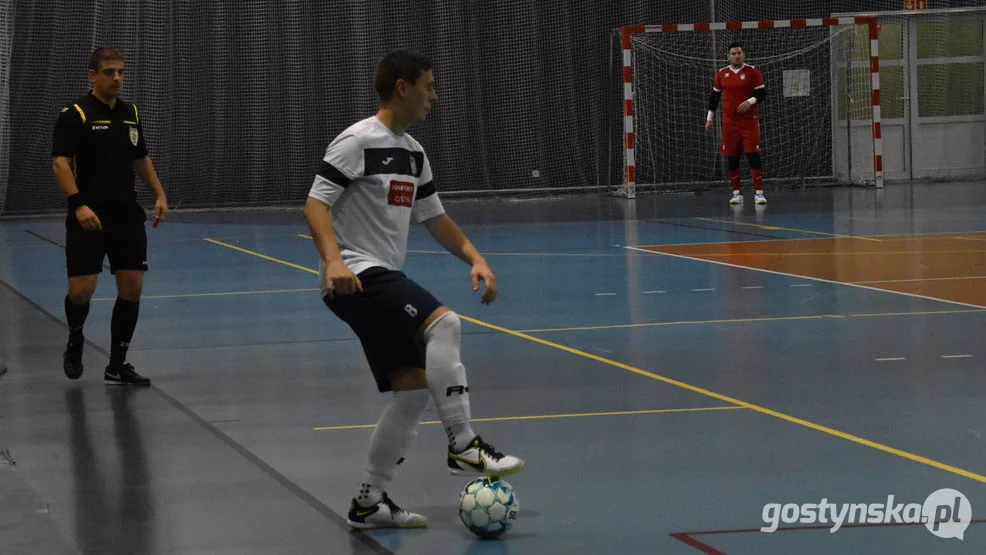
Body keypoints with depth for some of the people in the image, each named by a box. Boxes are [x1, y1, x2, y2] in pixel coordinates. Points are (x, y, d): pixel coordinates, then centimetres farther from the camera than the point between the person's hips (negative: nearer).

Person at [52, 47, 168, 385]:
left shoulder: (131, 114, 11)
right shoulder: (74, 116, -7)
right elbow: (60, 164, -14)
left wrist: (159, 195, 11)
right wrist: (78, 203, -26)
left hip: (128, 218, 5)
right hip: (89, 220, -5)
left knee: (132, 288, 0)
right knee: (81, 290, -9)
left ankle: (117, 366, 11)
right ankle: (75, 342, 23)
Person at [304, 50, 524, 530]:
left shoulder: (413, 154, 18)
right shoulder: (358, 141, -9)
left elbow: (435, 219, 26)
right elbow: (315, 205, -15)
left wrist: (476, 258, 11)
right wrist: (334, 260, -30)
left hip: (385, 280, 10)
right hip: (354, 277, -10)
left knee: (413, 389, 3)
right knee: (443, 323, -28)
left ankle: (369, 503, 9)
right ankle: (463, 445, -27)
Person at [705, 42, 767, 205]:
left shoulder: (752, 72, -2)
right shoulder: (722, 74, 7)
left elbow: (762, 93, -3)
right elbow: (714, 96, 15)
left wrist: (749, 102, -21)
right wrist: (709, 118, 13)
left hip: (749, 121, -3)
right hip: (729, 122, 3)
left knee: (753, 155, -10)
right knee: (731, 159, 3)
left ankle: (759, 192, -8)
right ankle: (736, 193, 12)